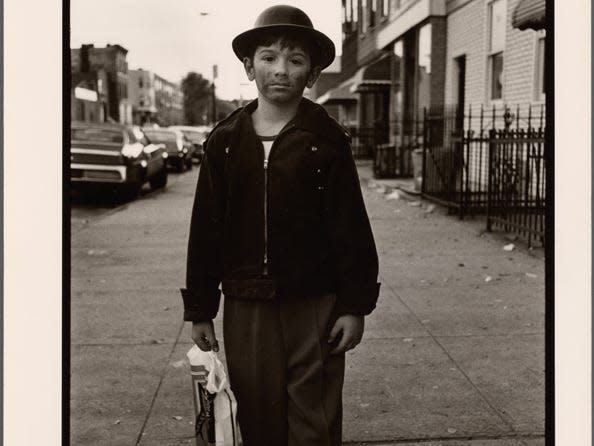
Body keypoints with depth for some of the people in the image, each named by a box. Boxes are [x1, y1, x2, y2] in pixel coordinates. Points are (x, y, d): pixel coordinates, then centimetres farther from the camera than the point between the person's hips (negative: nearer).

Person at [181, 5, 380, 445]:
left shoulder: (327, 140, -3)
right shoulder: (225, 141, 4)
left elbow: (351, 226, -3)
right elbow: (206, 230, 6)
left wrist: (356, 305, -6)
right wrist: (199, 310, 6)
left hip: (315, 308, -2)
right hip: (246, 309, 2)